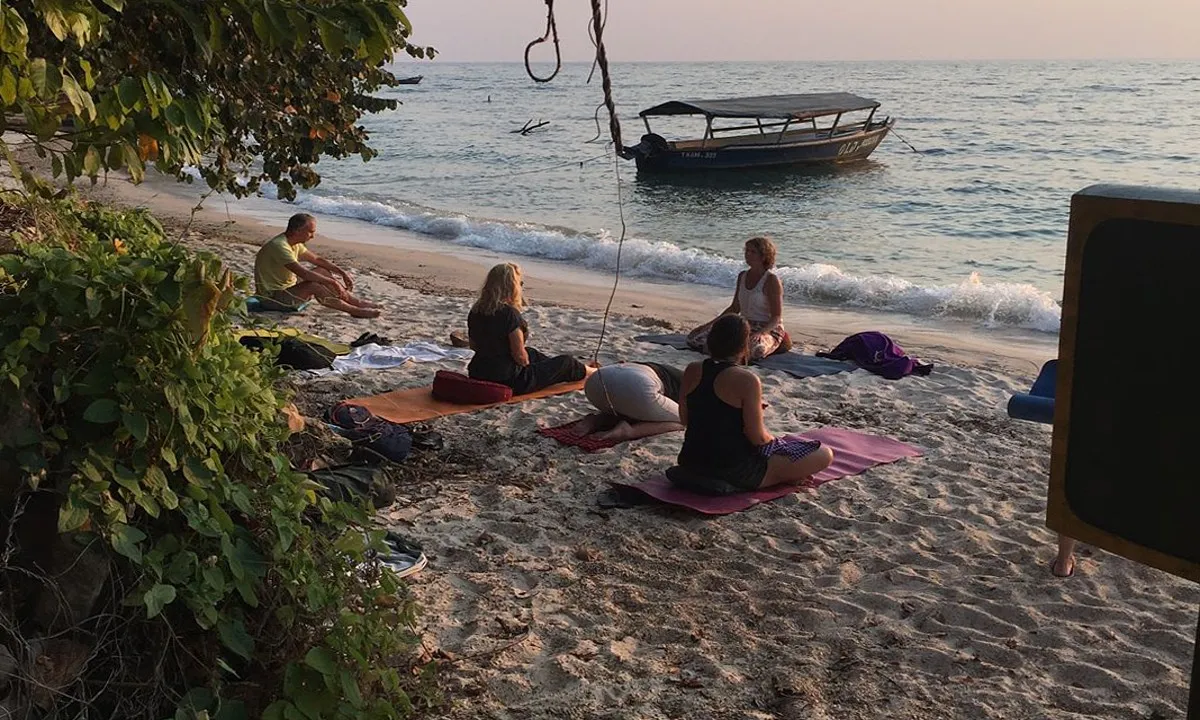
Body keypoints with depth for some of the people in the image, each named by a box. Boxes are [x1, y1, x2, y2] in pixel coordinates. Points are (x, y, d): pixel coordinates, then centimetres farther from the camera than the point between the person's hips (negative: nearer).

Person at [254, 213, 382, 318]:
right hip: (273, 296, -10)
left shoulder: (294, 244, 6)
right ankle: (355, 311, -19)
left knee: (323, 271, 5)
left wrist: (342, 273, 5)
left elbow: (317, 259, 15)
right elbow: (303, 273, -33)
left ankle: (357, 302, 4)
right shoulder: (279, 246, -26)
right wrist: (333, 282, -29)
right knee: (314, 285, -29)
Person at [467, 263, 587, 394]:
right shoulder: (510, 314, -24)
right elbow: (520, 356, -21)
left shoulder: (475, 311, 0)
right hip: (508, 381, -9)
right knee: (566, 362, 10)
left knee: (531, 353, 34)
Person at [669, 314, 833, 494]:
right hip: (733, 468, -8)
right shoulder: (746, 380, -20)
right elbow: (758, 438, -18)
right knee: (824, 454, -4)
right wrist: (773, 440, 7)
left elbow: (684, 419, 11)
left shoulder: (692, 371, -1)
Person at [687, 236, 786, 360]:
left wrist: (760, 333, -32)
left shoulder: (771, 280, -10)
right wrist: (710, 324, 11)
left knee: (754, 350, -45)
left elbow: (777, 317, -14)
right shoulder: (742, 276, 12)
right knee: (694, 338, -12)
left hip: (768, 329, -6)